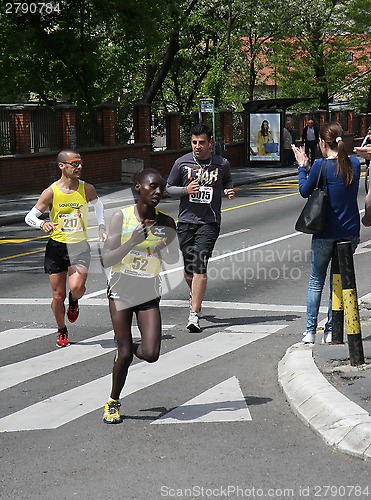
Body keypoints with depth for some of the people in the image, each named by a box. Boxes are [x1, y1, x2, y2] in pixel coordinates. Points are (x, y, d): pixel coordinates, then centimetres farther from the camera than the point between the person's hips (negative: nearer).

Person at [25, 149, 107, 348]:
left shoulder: (87, 189, -5)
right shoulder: (51, 192, -11)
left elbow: (97, 204, 19)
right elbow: (29, 217, -5)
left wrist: (102, 227, 9)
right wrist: (42, 224, -26)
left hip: (80, 246, 1)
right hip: (57, 246, -1)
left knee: (77, 287, -19)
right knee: (58, 295, 4)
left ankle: (73, 302, 19)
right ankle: (62, 331, 28)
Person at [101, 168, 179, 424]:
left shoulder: (166, 223, -5)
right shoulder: (121, 217, -11)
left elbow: (173, 260, 2)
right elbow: (107, 260, -14)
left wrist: (166, 242, -18)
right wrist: (132, 242, -27)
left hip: (149, 292, 2)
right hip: (121, 289, -2)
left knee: (151, 354, -10)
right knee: (125, 355, -3)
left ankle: (126, 349, 25)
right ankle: (113, 402, 20)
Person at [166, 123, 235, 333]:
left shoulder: (222, 164, 1)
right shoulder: (182, 163, 0)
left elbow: (227, 182, 20)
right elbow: (169, 187, 9)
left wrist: (230, 191, -3)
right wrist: (186, 190, -10)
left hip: (209, 223, -2)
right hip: (186, 221, 2)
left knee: (200, 267, -14)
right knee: (188, 267, 11)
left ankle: (194, 315, -16)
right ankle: (194, 294, 44)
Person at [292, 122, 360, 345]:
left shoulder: (320, 165, -13)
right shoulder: (354, 164, 0)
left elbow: (305, 192, -1)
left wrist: (302, 167, 13)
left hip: (325, 232, -3)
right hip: (350, 232, 3)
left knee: (316, 281, 10)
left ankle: (310, 331, 9)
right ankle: (331, 331, 12)